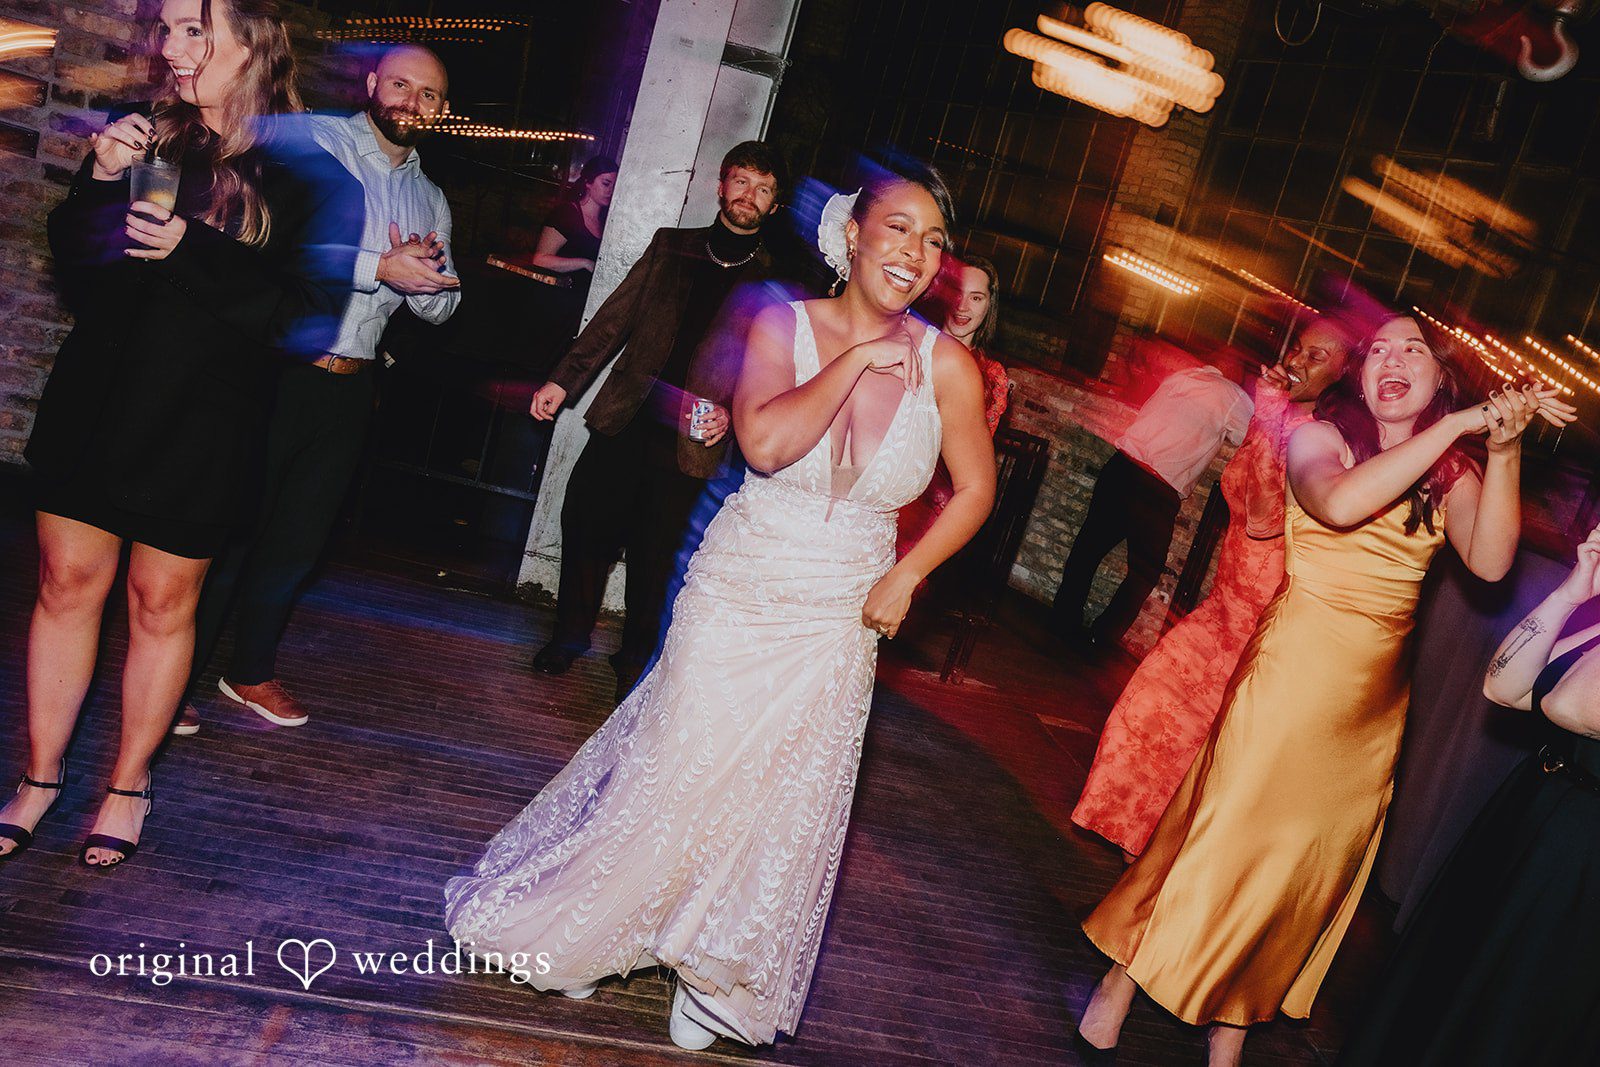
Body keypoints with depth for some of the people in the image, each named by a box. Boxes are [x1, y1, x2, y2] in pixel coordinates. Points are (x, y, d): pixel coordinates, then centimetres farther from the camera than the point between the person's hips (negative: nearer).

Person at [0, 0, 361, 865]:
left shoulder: (301, 171, -5)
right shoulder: (143, 135, 8)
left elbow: (306, 309, -14)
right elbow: (72, 261, 9)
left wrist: (193, 252, -22)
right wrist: (100, 180, -8)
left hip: (200, 423, -3)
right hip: (92, 402, 4)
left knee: (162, 601, 8)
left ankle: (129, 782, 24)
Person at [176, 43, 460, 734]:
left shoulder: (431, 199, 16)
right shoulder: (313, 141, -4)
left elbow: (440, 306, 16)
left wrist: (425, 270, -6)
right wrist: (380, 265, -22)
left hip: (347, 391, 6)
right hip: (272, 372, -6)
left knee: (298, 540, 15)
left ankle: (251, 671, 31)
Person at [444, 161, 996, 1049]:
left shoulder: (945, 365, -8)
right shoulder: (786, 325, -11)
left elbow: (974, 490, 4)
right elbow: (765, 442, -29)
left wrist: (904, 579, -3)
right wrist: (855, 361, -22)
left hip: (837, 622, 2)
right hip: (738, 596, -2)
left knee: (783, 804, 11)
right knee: (678, 769, 8)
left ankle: (714, 974, 37)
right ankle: (591, 926, 38)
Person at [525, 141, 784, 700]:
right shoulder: (670, 246, 11)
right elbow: (615, 318, 12)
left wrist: (731, 414, -16)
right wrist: (563, 380, 9)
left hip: (689, 443, -2)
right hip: (624, 419, 3)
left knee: (654, 559, 2)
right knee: (586, 527, 8)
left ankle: (636, 660, 24)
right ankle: (571, 633, 30)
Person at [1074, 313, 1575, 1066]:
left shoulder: (1453, 475, 5)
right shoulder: (1320, 436, -5)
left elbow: (1490, 561, -13)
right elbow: (1339, 503, -28)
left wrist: (1504, 451, -20)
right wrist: (1459, 425, -26)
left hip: (1375, 693, 5)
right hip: (1292, 668, -5)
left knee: (1313, 853, 14)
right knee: (1227, 826, -1)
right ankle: (1125, 975, 19)